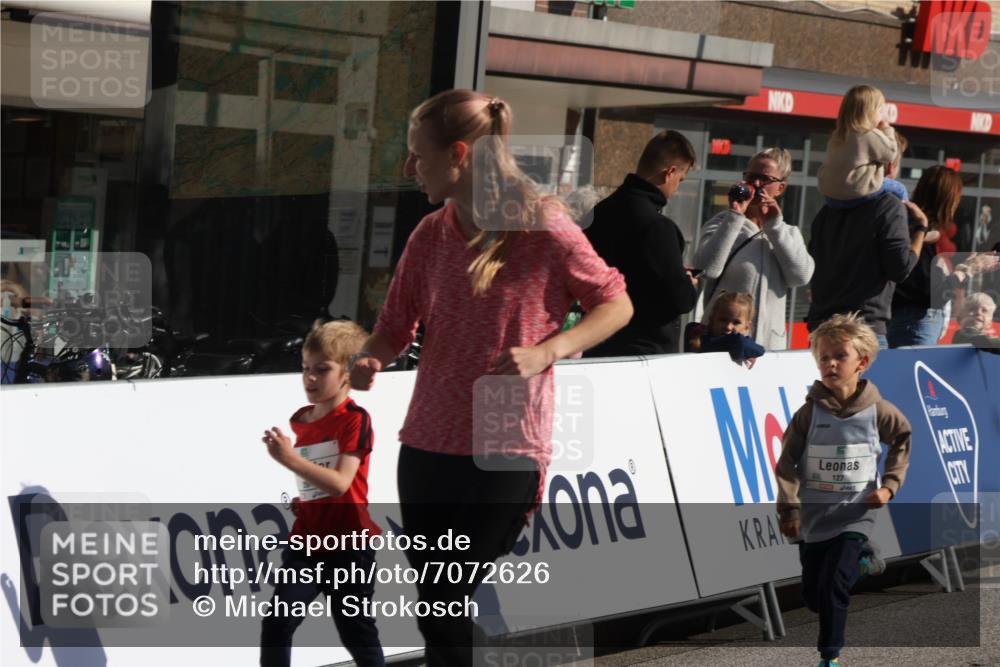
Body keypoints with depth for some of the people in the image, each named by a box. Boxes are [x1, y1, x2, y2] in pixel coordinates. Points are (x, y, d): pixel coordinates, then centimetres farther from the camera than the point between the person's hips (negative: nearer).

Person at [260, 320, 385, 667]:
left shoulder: (355, 420, -13)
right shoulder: (302, 420, 9)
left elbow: (339, 482, -24)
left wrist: (290, 459, -30)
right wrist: (303, 501, 8)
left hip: (347, 543, -6)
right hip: (307, 538, 6)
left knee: (357, 631, 7)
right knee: (277, 622, -5)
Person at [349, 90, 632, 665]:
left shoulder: (545, 230, -9)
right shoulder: (430, 236, 5)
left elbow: (616, 305, -1)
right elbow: (396, 326, 10)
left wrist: (545, 351, -16)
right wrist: (371, 359, -13)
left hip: (505, 451, -5)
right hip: (428, 445, 6)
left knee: (445, 611, -7)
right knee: (438, 610, 11)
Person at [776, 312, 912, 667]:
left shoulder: (878, 410, -8)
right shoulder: (810, 412, -9)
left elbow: (903, 441, 8)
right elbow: (788, 462, -6)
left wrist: (889, 485, -2)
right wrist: (789, 508, -12)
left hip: (854, 514, -2)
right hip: (813, 515, 2)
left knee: (833, 585, -16)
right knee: (812, 594, 11)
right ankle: (856, 566, 43)